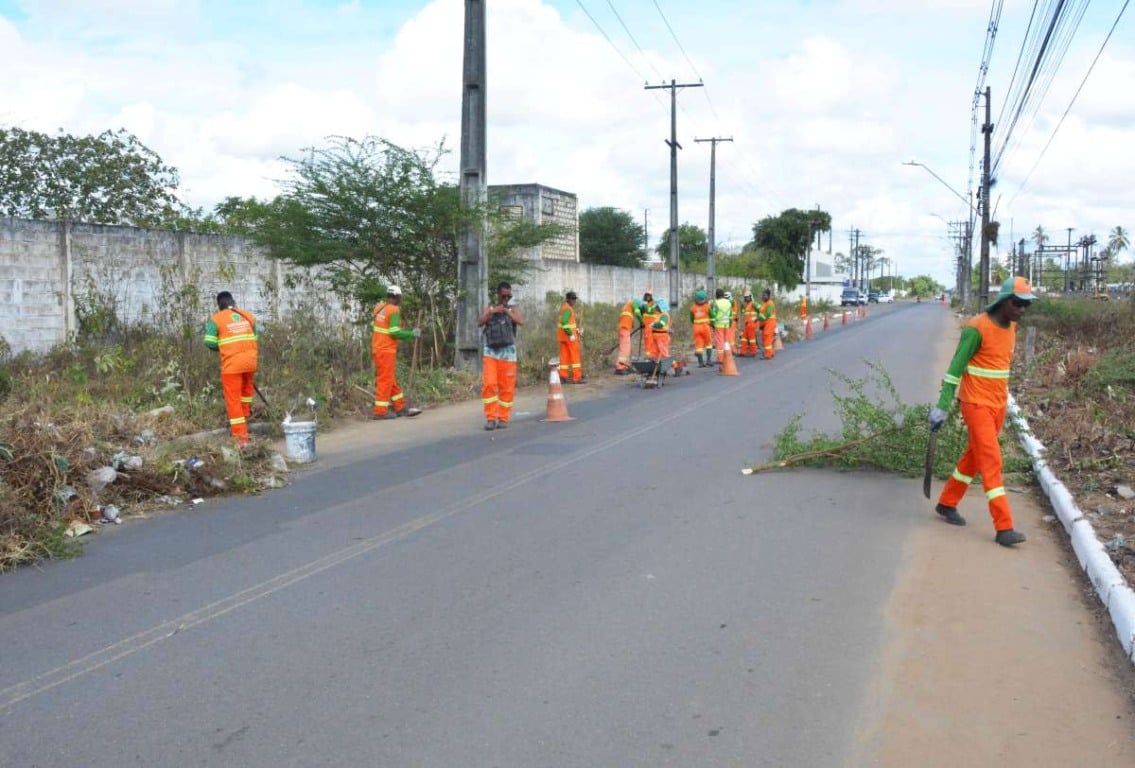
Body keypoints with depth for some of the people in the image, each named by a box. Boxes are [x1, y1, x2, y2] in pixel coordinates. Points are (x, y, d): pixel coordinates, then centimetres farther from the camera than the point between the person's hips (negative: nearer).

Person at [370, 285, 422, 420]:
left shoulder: (378, 307, 9)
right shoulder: (393, 310, -14)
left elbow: (373, 327, 13)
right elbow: (395, 332, -20)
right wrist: (412, 334, -8)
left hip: (378, 348, 9)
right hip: (386, 350, -9)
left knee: (391, 379, 13)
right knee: (385, 380, -3)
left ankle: (400, 408, 20)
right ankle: (380, 411, 0)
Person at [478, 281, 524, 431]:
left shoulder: (512, 308, 8)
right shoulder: (489, 308, 12)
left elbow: (521, 322, -11)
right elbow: (480, 323, -4)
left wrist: (506, 310, -19)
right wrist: (492, 312, -16)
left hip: (507, 353, -1)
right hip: (490, 353, 1)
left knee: (507, 388, 1)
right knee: (488, 385, -10)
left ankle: (503, 418, 10)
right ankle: (491, 418, -3)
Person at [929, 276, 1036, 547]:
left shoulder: (1012, 327, 7)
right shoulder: (977, 328, -17)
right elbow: (956, 367, -15)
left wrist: (1002, 398, 19)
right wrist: (942, 407, -17)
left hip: (998, 404, 8)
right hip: (976, 403, -8)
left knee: (974, 456, 16)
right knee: (991, 461, -9)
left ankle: (947, 503, 32)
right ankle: (1003, 527, -8)